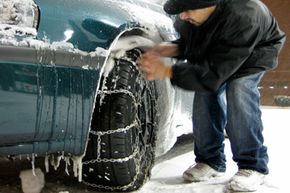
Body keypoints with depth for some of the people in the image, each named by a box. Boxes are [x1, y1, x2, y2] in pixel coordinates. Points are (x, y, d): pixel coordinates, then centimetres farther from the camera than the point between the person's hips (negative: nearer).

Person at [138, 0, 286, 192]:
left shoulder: (243, 17, -44)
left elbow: (214, 74, -40)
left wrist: (166, 71, -43)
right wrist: (172, 48, -28)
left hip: (255, 51, -5)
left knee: (239, 91, -29)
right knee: (205, 92, -15)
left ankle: (252, 165, -15)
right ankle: (211, 161, 0)